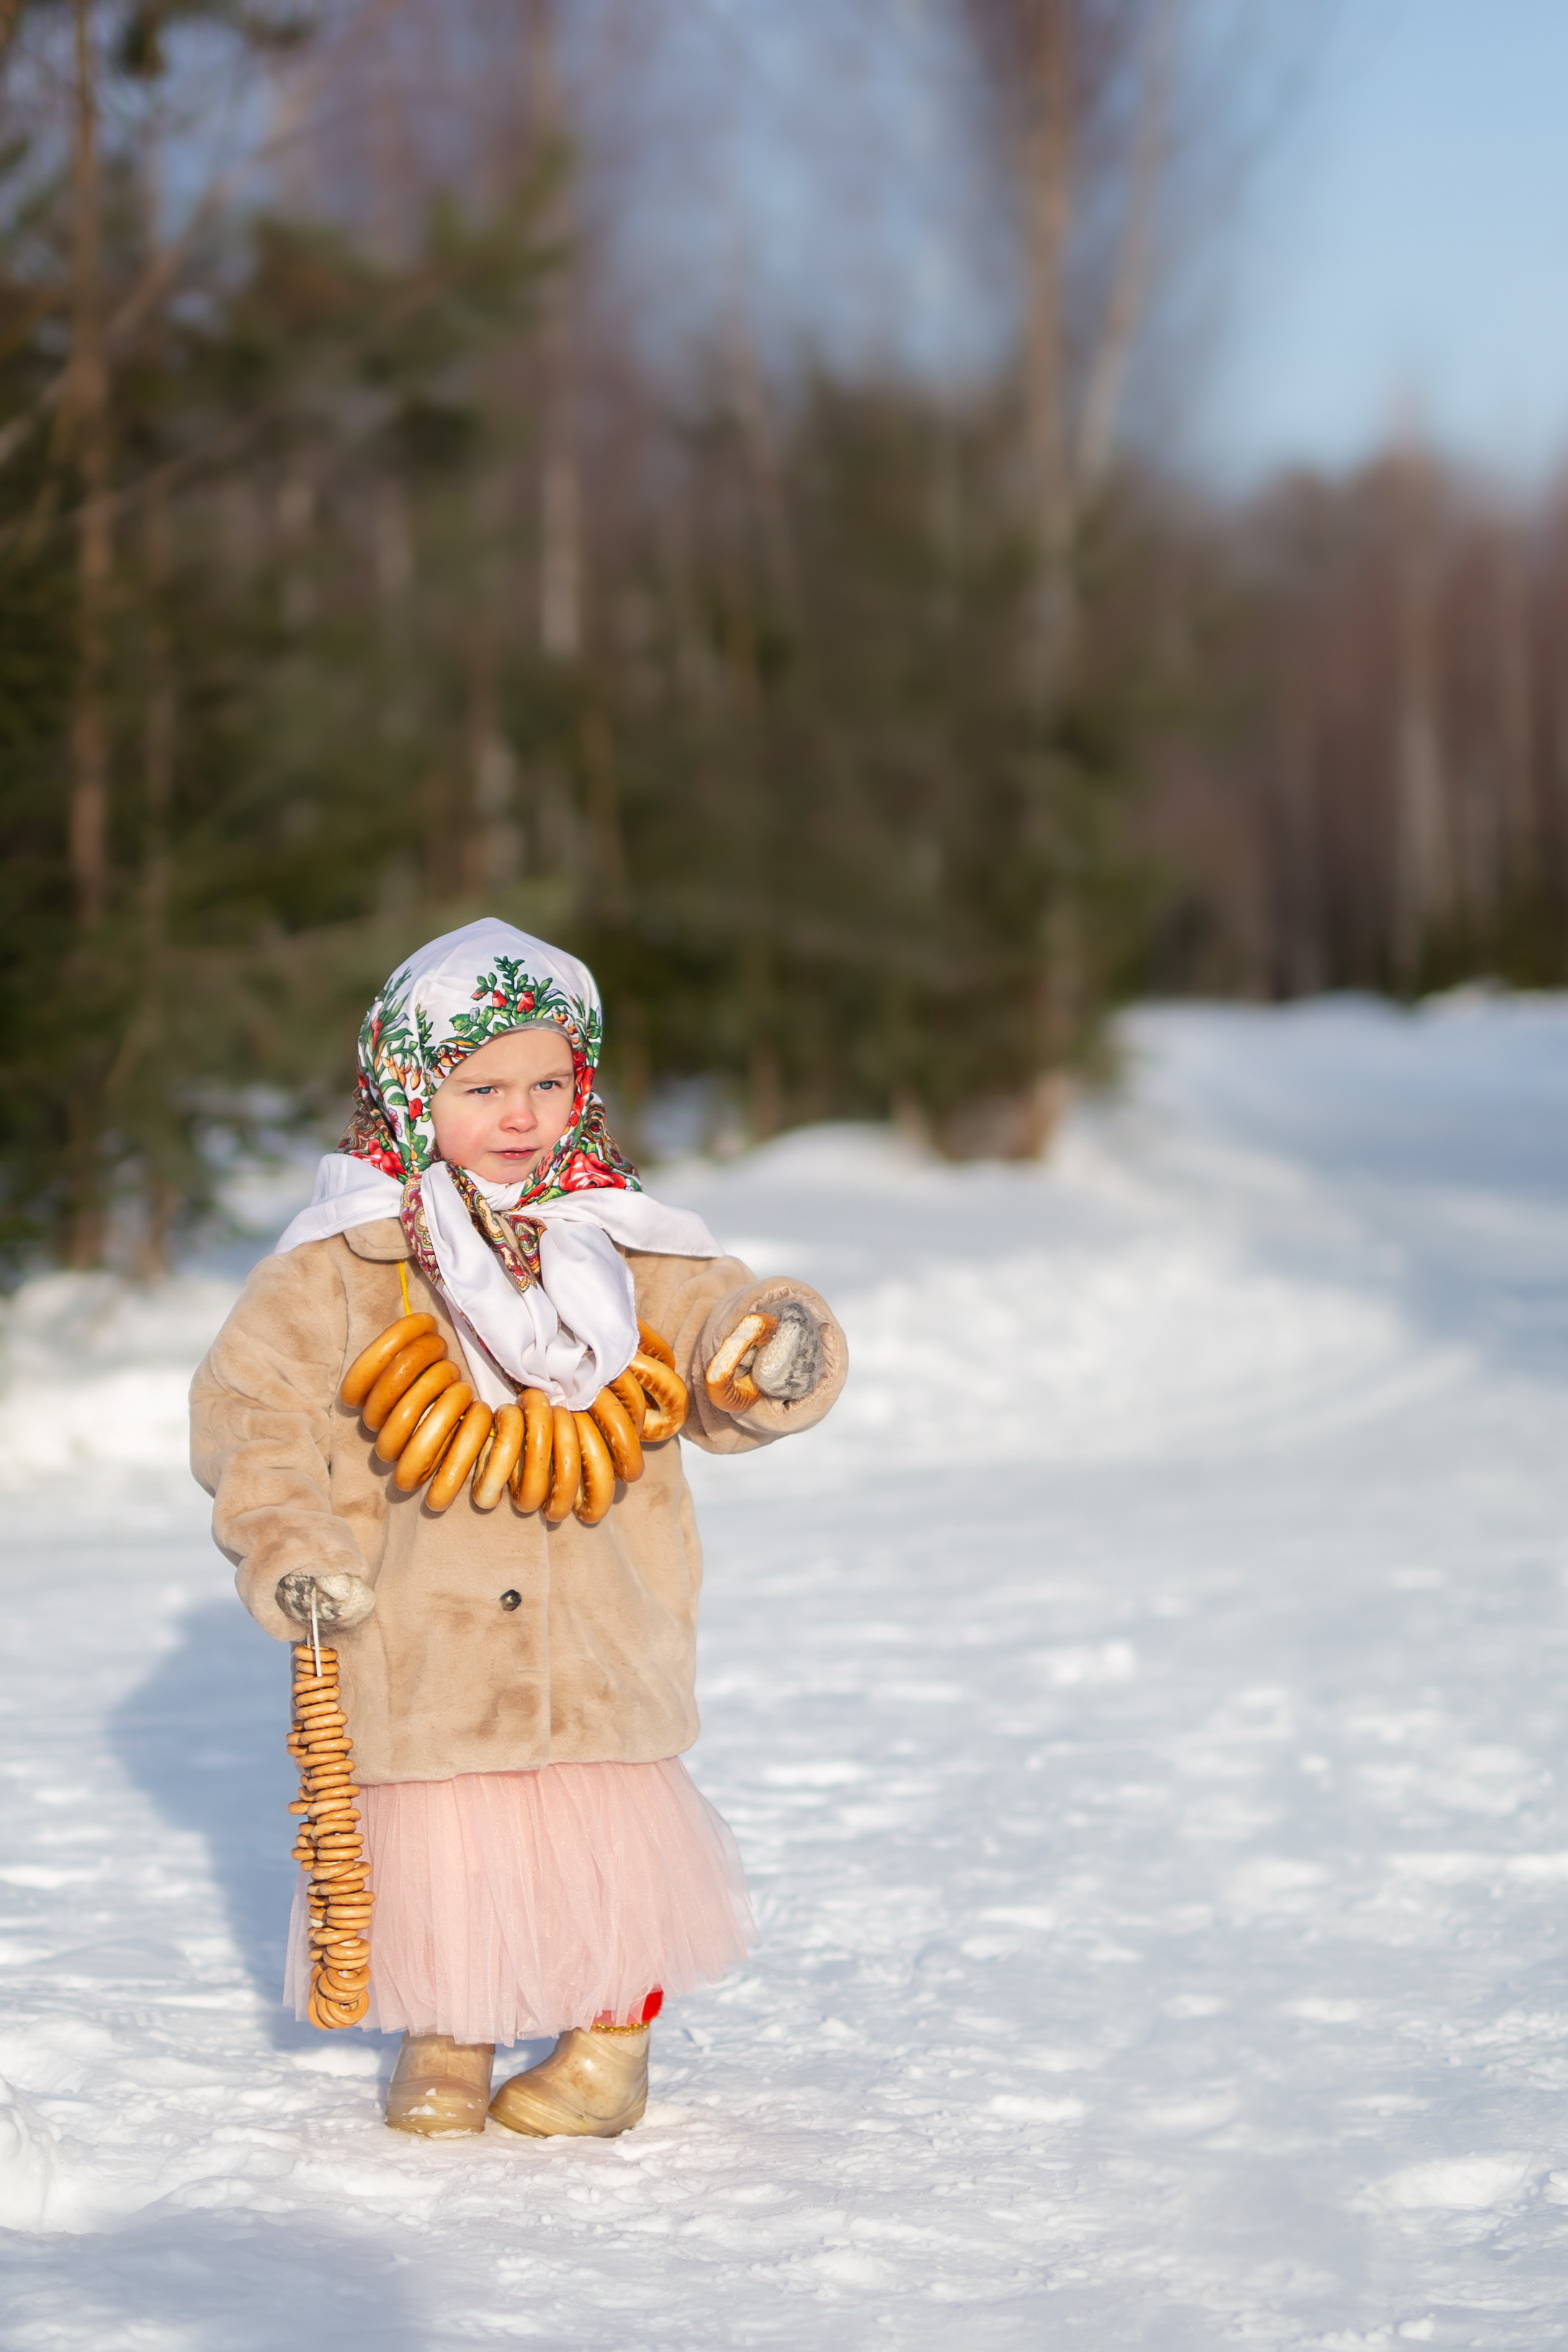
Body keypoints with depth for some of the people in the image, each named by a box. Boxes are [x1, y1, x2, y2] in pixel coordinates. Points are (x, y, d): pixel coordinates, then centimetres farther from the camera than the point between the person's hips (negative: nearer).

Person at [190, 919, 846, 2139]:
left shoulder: (629, 1248, 4)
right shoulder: (345, 1261, -4)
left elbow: (718, 1329, 5)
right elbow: (250, 1402, -2)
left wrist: (781, 1352, -18)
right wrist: (283, 1540, -13)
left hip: (601, 1634, 1)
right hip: (417, 1641, -1)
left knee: (612, 1840, 6)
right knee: (434, 1842, 5)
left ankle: (611, 2040, 27)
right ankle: (445, 2038, 28)